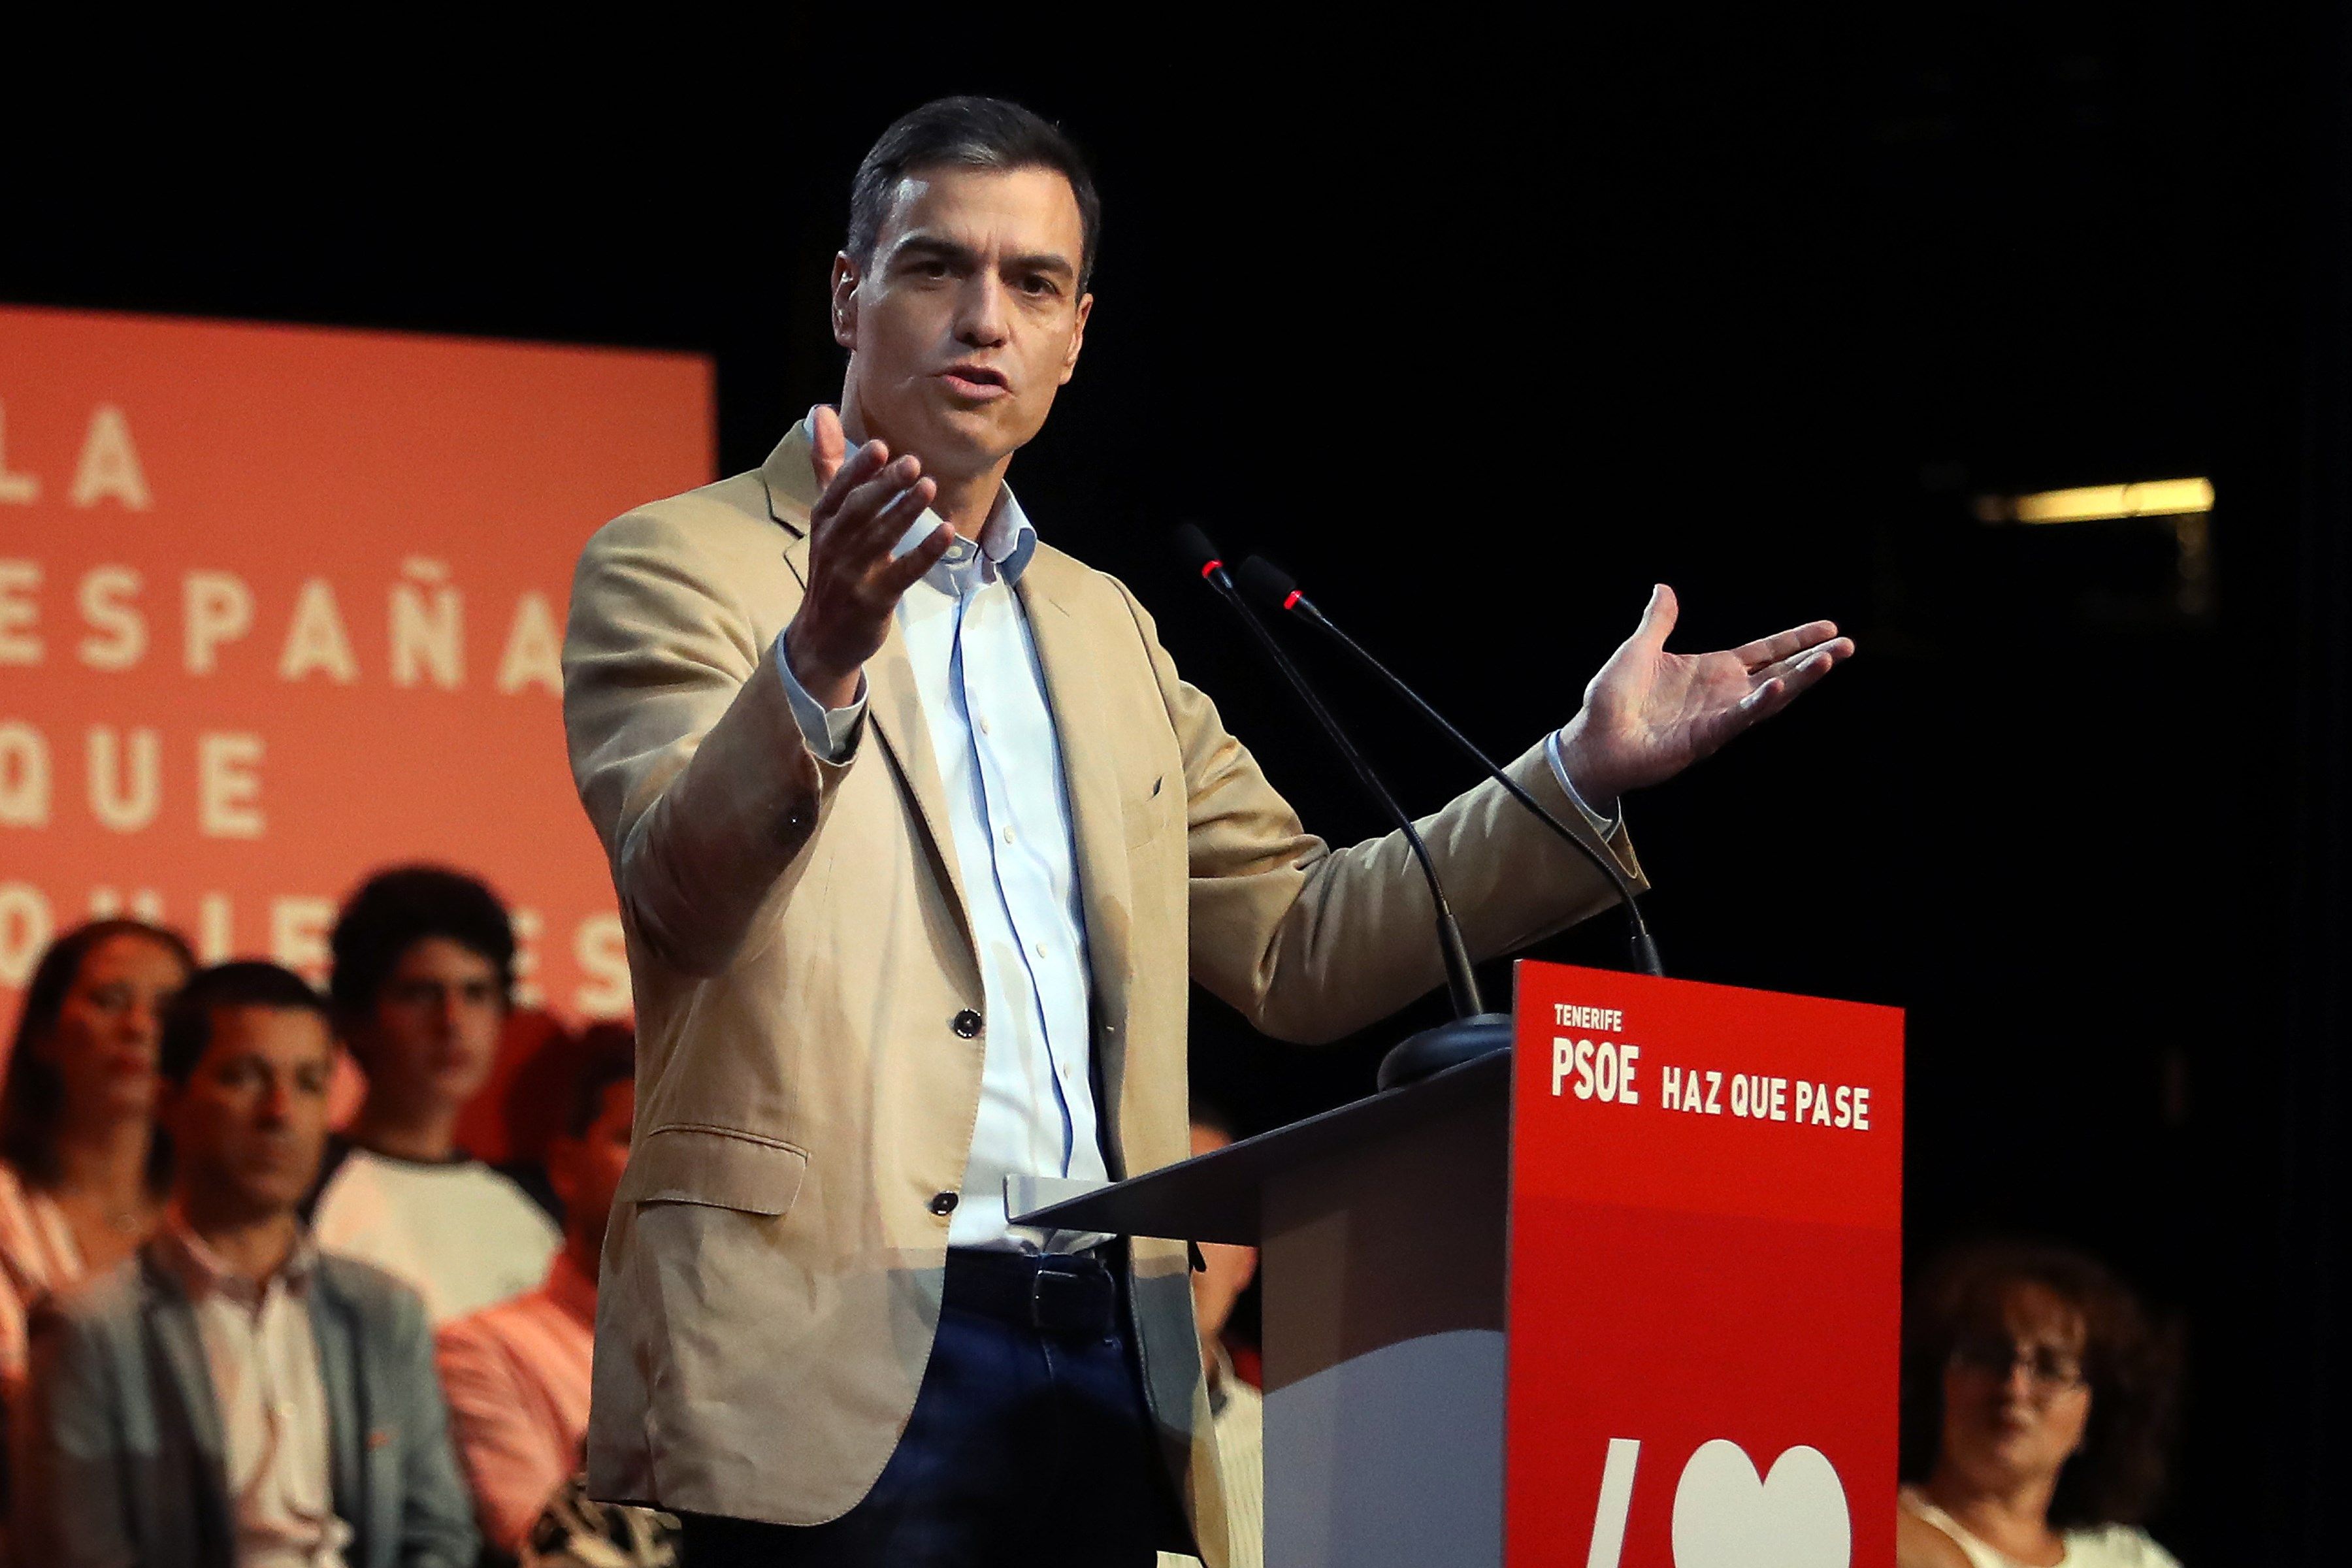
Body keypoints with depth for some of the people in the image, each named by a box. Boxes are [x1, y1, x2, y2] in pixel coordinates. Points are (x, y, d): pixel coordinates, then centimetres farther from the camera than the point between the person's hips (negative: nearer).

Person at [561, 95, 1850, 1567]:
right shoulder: (679, 567, 3)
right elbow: (684, 891, -14)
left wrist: (1585, 772, 9)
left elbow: (1300, 946, 18)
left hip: (1105, 1368, 6)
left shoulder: (1103, 630, 22)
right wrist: (817, 663, -32)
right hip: (840, 1355, -5)